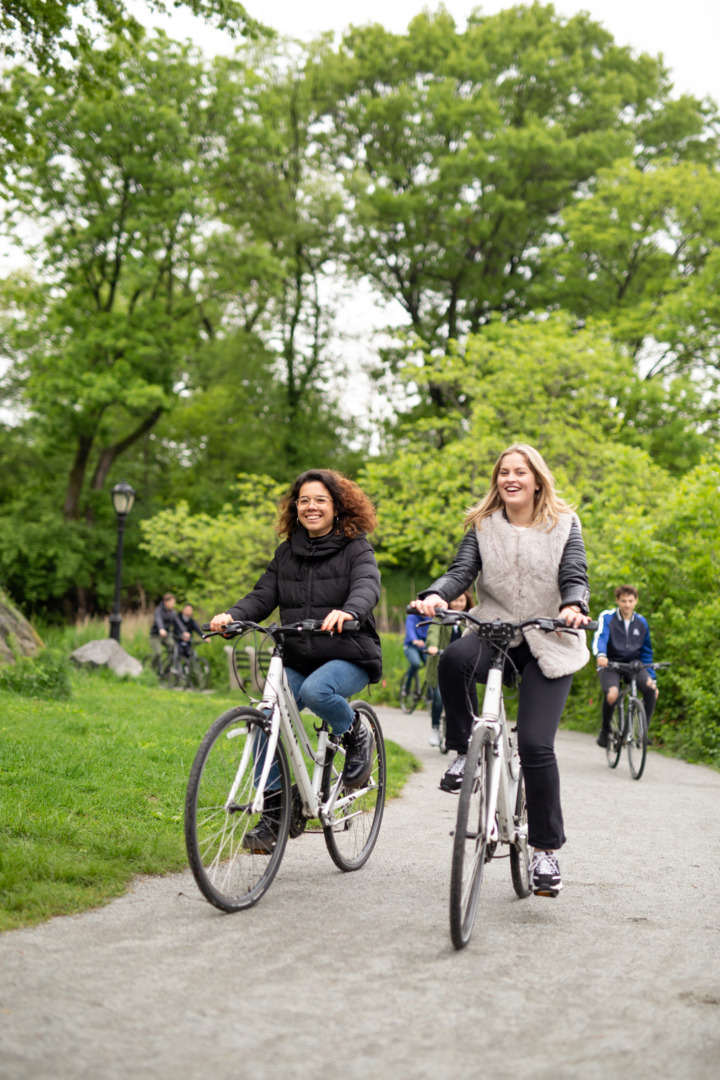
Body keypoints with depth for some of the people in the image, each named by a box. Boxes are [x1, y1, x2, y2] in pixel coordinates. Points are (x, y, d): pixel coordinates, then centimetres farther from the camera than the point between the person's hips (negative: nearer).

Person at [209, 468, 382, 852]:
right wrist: (232, 616, -18)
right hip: (297, 658, 5)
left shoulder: (356, 548, -2)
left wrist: (347, 611, -44)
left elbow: (367, 586, -20)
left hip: (348, 656, -5)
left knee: (315, 691, -35)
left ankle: (356, 736, -3)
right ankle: (271, 816, -1)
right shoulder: (287, 552, 13)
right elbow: (263, 596, 4)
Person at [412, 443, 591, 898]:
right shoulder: (483, 525, 8)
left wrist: (573, 607, -30)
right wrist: (435, 596, -28)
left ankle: (546, 849, 3)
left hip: (548, 643, -1)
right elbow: (462, 570, -5)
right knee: (454, 658, -35)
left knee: (535, 744, -13)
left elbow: (575, 577, -6)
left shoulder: (564, 524, 4)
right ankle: (465, 750, -12)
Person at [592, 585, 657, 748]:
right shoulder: (606, 617, -5)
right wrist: (600, 655, -45)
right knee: (612, 694, -33)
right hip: (610, 664, -3)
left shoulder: (641, 622, 8)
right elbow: (599, 637, -23)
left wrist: (652, 678, 8)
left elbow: (646, 653, 14)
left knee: (651, 689, -27)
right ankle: (605, 731, -5)